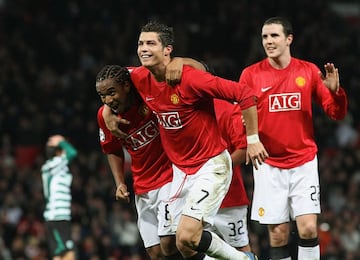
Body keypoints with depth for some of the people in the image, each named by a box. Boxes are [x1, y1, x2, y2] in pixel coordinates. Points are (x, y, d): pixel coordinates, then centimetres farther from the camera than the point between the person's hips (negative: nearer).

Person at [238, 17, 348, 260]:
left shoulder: (309, 71, 1)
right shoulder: (251, 74, -1)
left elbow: (337, 113, 4)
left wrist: (335, 91, -16)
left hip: (304, 162, 0)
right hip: (269, 165, 0)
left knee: (308, 228, -10)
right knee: (278, 235, -1)